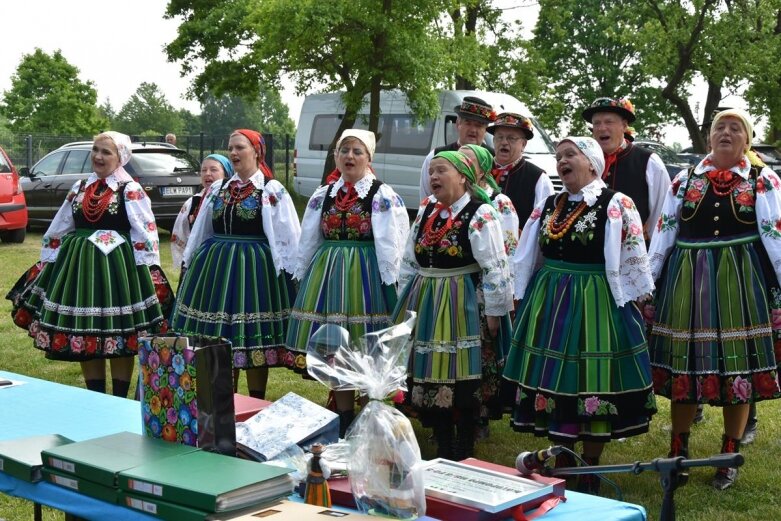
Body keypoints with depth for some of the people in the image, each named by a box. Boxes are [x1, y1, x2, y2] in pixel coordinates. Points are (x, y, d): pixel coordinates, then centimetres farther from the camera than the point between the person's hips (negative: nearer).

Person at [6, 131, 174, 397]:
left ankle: (119, 401, 12)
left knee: (120, 337, 1)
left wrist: (150, 273, -16)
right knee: (84, 335, 8)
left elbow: (146, 232, -10)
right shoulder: (80, 187, 12)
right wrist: (46, 264, 14)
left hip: (117, 266, -5)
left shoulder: (131, 190, -5)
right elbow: (58, 230, 16)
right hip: (79, 265, 6)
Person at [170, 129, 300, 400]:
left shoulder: (273, 190, -4)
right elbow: (199, 233, 17)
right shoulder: (218, 189, 10)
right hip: (216, 265, 5)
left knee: (255, 339, 2)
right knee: (219, 338, 9)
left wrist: (288, 275, -8)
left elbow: (290, 238, -5)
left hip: (255, 268, -5)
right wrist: (190, 265, 17)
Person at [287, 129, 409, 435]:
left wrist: (389, 285, -10)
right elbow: (308, 244, 16)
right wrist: (303, 280, 15)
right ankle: (344, 421, 21)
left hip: (366, 276, -4)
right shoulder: (322, 196, 11)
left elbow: (390, 246, -6)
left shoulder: (383, 196, -3)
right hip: (326, 275, 5)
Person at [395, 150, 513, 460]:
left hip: (462, 305, -6)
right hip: (423, 304, 6)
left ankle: (464, 454, 14)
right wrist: (407, 300, 17)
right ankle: (442, 449, 22)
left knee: (461, 377, -1)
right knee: (428, 374, 9)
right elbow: (409, 260, 17)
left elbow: (495, 268, -13)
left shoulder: (480, 214, -12)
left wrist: (494, 312, -12)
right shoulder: (426, 209, 9)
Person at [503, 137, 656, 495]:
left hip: (596, 304, -5)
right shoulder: (548, 206, 10)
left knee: (592, 381, 1)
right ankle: (561, 462, 23)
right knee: (554, 377, 8)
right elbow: (529, 258, 17)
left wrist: (635, 305, -5)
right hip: (549, 302, 5)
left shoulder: (616, 205, -7)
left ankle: (590, 473, 15)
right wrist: (525, 301, 16)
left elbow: (632, 259, -6)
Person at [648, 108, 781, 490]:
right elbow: (664, 231, 9)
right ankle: (678, 452, 21)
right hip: (687, 281, 2)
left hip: (740, 281, -2)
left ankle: (729, 458, 17)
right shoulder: (685, 180, 9)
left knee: (737, 365, 3)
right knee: (684, 364, 7)